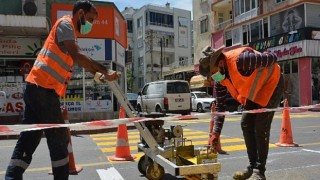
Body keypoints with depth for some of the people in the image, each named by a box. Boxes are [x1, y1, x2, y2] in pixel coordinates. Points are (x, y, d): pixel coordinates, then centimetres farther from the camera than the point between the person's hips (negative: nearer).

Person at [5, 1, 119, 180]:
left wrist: (101, 74, 11)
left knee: (28, 138, 7)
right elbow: (77, 56, -19)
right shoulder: (65, 24, -5)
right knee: (59, 139, -1)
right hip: (43, 88, -9)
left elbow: (79, 60, 22)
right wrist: (105, 71, -16)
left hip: (37, 88, 9)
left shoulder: (69, 30, 25)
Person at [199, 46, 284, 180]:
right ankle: (252, 166, 14)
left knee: (261, 127, -13)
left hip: (272, 83, -8)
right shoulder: (219, 78, -11)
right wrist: (216, 132, -8)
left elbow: (273, 58, -25)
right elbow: (220, 105, -4)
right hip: (254, 91, 8)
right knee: (246, 124, 3)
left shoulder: (240, 59, -36)